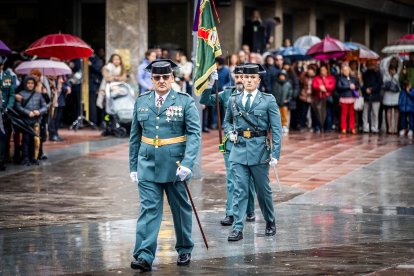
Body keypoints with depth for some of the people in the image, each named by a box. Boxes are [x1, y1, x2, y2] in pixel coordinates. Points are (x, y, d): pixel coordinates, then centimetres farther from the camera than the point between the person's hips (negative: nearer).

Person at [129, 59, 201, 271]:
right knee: (149, 209, -7)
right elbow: (135, 136, 11)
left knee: (180, 208, 11)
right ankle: (144, 256, -13)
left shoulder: (185, 101, -4)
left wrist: (187, 164, -21)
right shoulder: (142, 102, 6)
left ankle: (184, 250, 28)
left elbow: (194, 134, -10)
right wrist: (133, 166, 8)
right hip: (148, 164, 2)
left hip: (175, 165, -1)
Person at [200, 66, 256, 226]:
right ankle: (230, 214, 1)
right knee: (231, 180, 0)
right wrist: (209, 85, -9)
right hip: (230, 144, 2)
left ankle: (250, 212, 23)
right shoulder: (227, 94, 5)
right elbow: (205, 100, 6)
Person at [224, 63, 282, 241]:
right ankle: (237, 229, -6)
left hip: (259, 150, -1)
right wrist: (231, 133, 1)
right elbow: (227, 122, 24)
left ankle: (270, 222, 31)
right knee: (240, 190, -5)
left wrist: (275, 154, -9)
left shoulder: (268, 100, -1)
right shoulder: (233, 100, 7)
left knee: (263, 189, 10)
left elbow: (276, 129, -3)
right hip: (239, 149, 2)